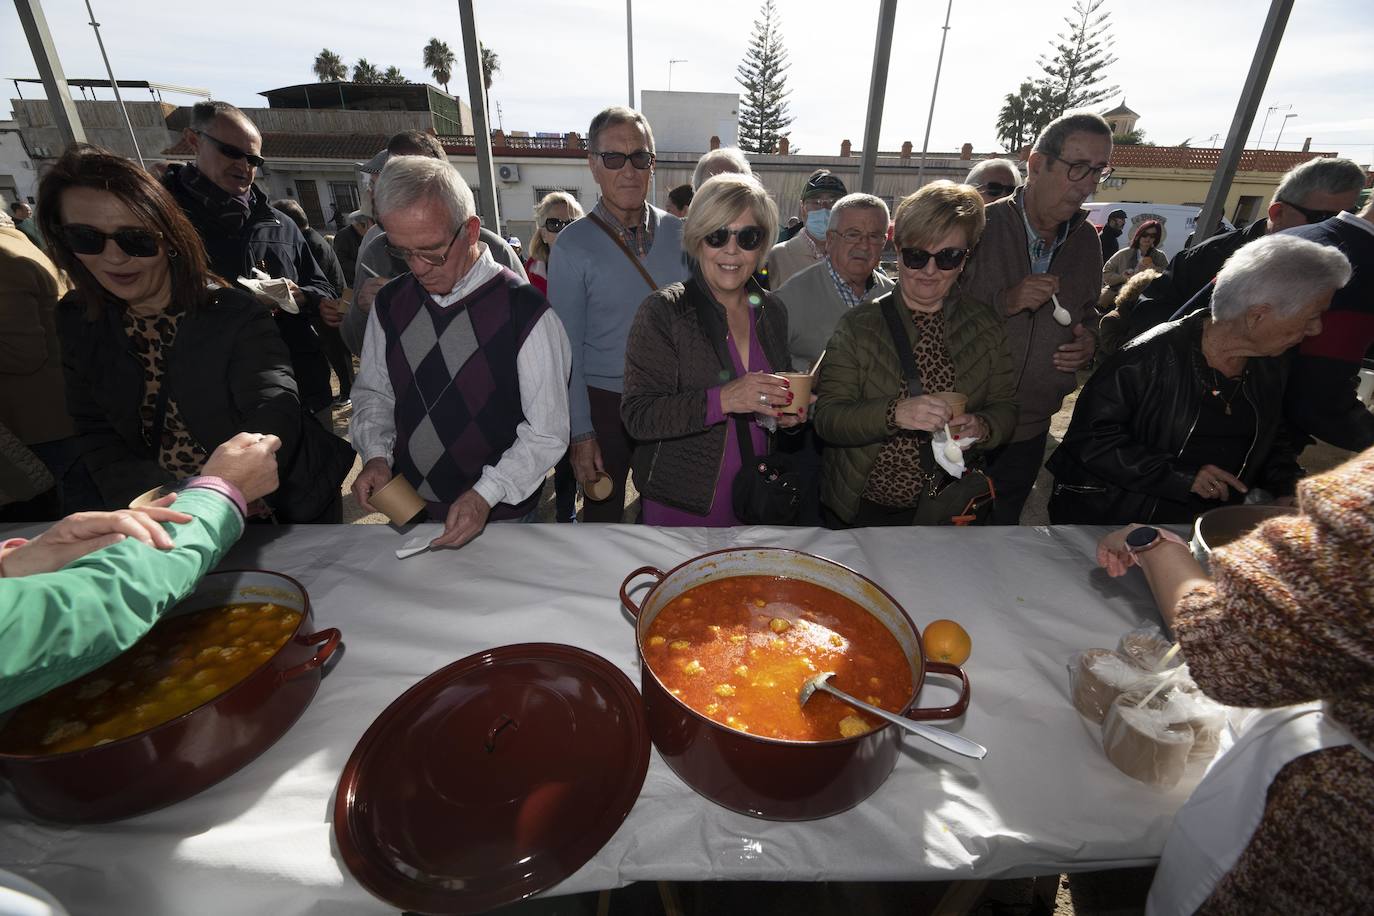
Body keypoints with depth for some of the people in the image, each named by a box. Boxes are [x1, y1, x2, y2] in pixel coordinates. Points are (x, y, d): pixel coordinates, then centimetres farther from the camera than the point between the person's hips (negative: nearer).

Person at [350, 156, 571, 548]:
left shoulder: (524, 312, -18)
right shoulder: (391, 303, 0)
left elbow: (546, 433, -16)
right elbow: (374, 391, 12)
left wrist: (486, 495, -24)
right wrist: (376, 454, -5)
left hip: (498, 515, -4)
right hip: (406, 508, 5)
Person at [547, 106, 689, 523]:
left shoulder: (678, 233, 1)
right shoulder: (574, 245, -9)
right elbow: (566, 350, -8)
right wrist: (580, 433, -11)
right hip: (605, 404, -3)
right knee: (603, 515, 14)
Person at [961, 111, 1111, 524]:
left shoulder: (1086, 240, 7)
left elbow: (1089, 312, 21)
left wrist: (1089, 341, -1)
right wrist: (1004, 302, -26)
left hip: (1029, 430, 5)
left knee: (1001, 527, 20)